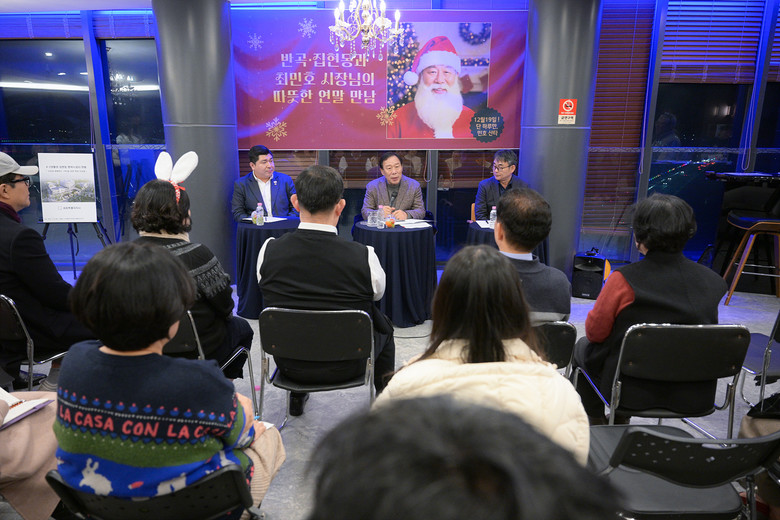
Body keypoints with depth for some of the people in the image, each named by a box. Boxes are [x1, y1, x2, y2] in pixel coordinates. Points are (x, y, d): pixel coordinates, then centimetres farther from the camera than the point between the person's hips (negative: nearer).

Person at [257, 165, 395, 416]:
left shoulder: (269, 250, -17)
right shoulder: (364, 256, -24)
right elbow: (378, 293, -2)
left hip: (288, 364, 3)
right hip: (345, 366, -2)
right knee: (383, 326, 27)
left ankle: (296, 397, 47)